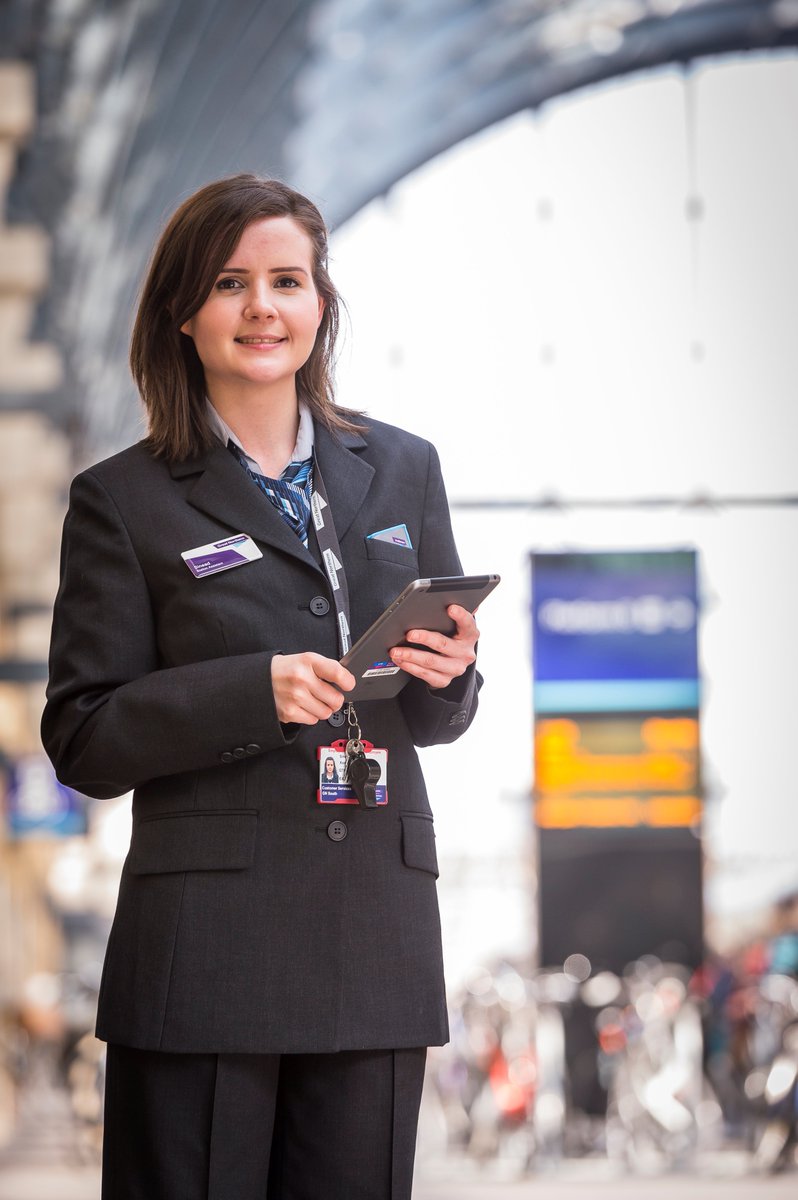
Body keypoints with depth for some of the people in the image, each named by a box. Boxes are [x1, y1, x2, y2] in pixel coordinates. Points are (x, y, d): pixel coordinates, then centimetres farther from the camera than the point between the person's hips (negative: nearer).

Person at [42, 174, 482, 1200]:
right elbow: (83, 741, -3)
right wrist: (255, 693, -17)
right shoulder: (123, 501, 2)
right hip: (202, 953, -3)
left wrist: (448, 674, -5)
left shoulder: (403, 471, 14)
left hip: (376, 944, 3)